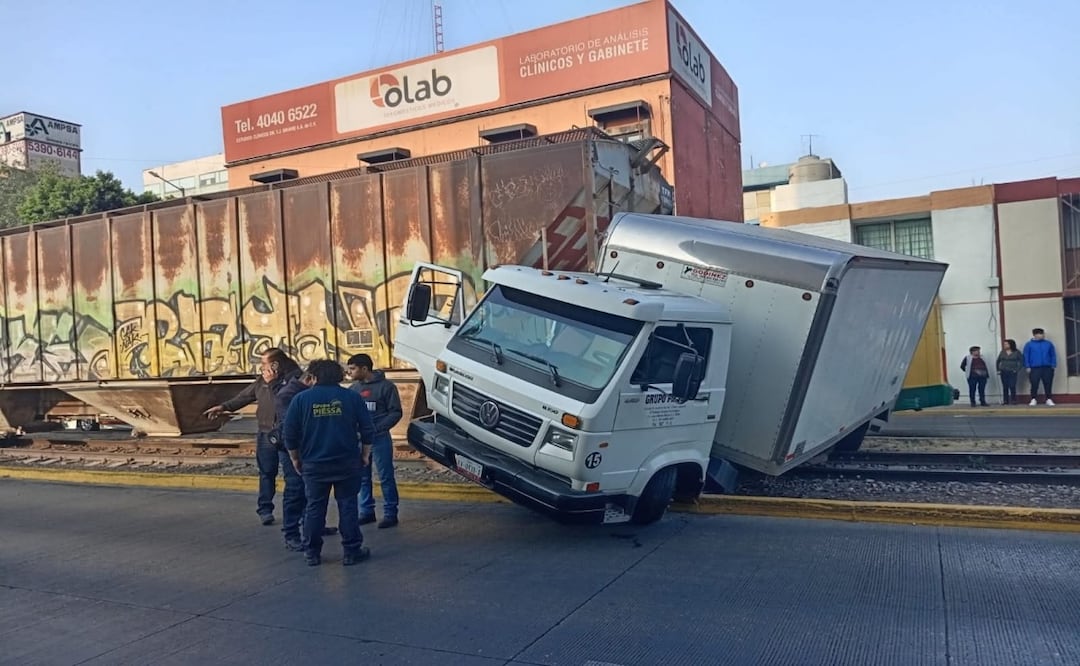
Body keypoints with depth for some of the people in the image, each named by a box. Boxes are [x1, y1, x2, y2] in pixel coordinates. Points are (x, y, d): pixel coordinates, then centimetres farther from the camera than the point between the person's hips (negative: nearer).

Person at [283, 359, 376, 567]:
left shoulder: (301, 398, -2)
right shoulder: (351, 397, -1)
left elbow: (289, 433, -1)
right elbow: (367, 429, -1)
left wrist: (295, 458, 12)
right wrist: (365, 454, 10)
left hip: (314, 464, 0)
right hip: (347, 463, 0)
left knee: (314, 508, 11)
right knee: (348, 506, 7)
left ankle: (312, 553, 17)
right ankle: (352, 551, 11)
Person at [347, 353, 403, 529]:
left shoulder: (385, 386, -6)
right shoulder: (354, 388, 8)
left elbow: (396, 412, -7)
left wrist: (376, 428, -18)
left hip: (379, 439, -5)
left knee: (386, 477, 0)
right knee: (362, 478, 11)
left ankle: (390, 513, 8)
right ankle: (367, 511, 22)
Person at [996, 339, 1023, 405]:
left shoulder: (1016, 352, 0)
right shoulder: (1002, 352, 9)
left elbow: (1021, 361, -1)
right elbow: (998, 361, 16)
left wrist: (1017, 370, -7)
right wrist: (998, 370, 9)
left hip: (1012, 372, -3)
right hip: (1003, 372, 3)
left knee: (1012, 386, -9)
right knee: (1005, 387, 2)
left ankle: (1013, 400, -1)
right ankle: (1005, 401, 6)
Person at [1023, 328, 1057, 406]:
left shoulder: (1048, 344, 8)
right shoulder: (1029, 344, 3)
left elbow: (1053, 355, 7)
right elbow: (1026, 356, 1)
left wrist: (1053, 365, -1)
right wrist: (1028, 367, -5)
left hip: (1047, 368, 2)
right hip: (1034, 368, -2)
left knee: (1048, 385, 4)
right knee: (1034, 385, -2)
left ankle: (1049, 399, 11)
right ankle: (1034, 399, 6)